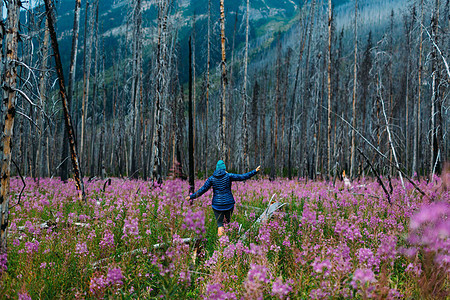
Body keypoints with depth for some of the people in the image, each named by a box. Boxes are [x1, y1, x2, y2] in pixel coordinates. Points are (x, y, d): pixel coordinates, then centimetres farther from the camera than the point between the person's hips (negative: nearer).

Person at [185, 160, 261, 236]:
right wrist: (255, 171, 2)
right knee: (227, 222, 17)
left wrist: (191, 197, 10)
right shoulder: (228, 176, -4)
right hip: (229, 203, -1)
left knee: (220, 224, 6)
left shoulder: (211, 178, 1)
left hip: (217, 204, 1)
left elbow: (203, 189, 0)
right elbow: (242, 177, -5)